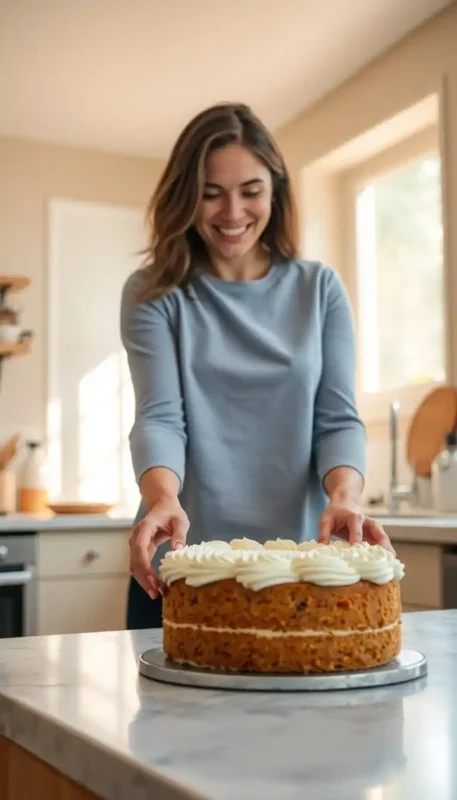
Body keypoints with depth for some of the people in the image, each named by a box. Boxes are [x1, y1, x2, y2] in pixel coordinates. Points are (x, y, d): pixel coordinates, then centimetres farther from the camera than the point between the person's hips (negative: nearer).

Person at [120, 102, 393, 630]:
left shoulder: (319, 290, 5)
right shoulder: (152, 295, 1)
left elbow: (338, 418, 0)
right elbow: (159, 416, -10)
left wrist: (344, 498, -20)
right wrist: (163, 498, -30)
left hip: (298, 566, 1)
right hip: (183, 569, -1)